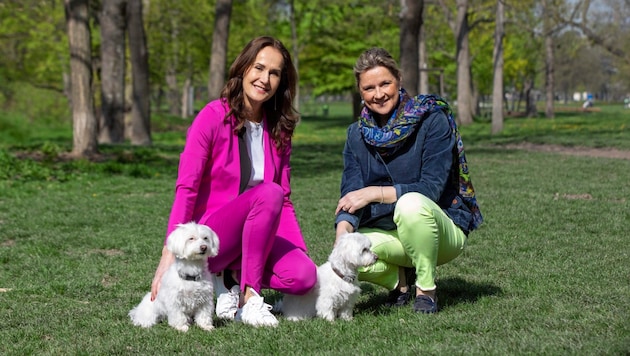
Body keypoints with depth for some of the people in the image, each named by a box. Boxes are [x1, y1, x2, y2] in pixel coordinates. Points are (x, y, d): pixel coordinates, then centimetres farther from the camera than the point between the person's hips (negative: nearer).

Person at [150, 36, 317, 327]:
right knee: (269, 192, -32)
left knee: (304, 276, -24)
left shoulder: (278, 129, 8)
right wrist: (169, 254, -24)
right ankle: (250, 297, -22)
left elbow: (284, 202, 12)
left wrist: (303, 254, 0)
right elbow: (185, 189, -15)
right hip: (208, 238, -5)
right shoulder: (212, 118, -9)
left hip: (256, 236, 5)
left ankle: (231, 276, 0)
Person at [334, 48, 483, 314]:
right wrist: (343, 229, -27)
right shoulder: (358, 134, 3)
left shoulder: (432, 120, -11)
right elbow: (350, 193, -6)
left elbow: (431, 188, -19)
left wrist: (376, 193, -27)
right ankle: (400, 279, 6)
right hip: (388, 233, 4)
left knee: (411, 203, -37)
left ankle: (426, 290, -15)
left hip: (440, 230, -4)